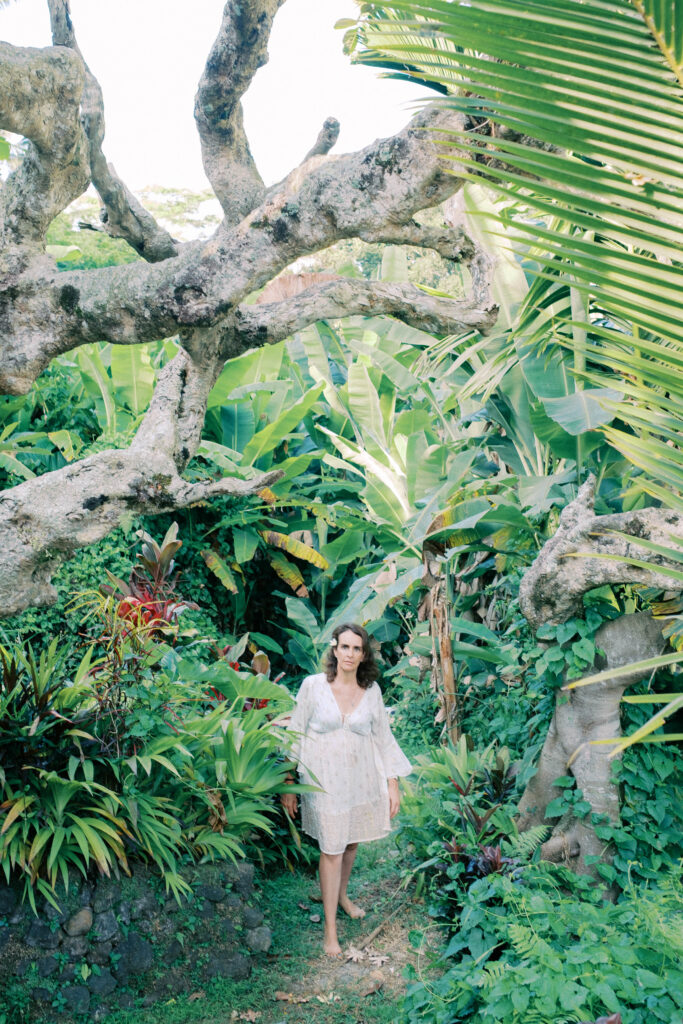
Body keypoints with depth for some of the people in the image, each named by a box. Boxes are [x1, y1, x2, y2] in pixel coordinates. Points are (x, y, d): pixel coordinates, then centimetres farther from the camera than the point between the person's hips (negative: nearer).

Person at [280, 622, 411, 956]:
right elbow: (295, 735, -4)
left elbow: (384, 738, 7)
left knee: (351, 843, 16)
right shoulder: (313, 686, -9)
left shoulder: (371, 691, 0)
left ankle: (341, 896, 43)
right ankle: (330, 927, 8)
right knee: (332, 850, -3)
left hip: (362, 778, 3)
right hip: (324, 779, -3)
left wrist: (393, 785, 6)